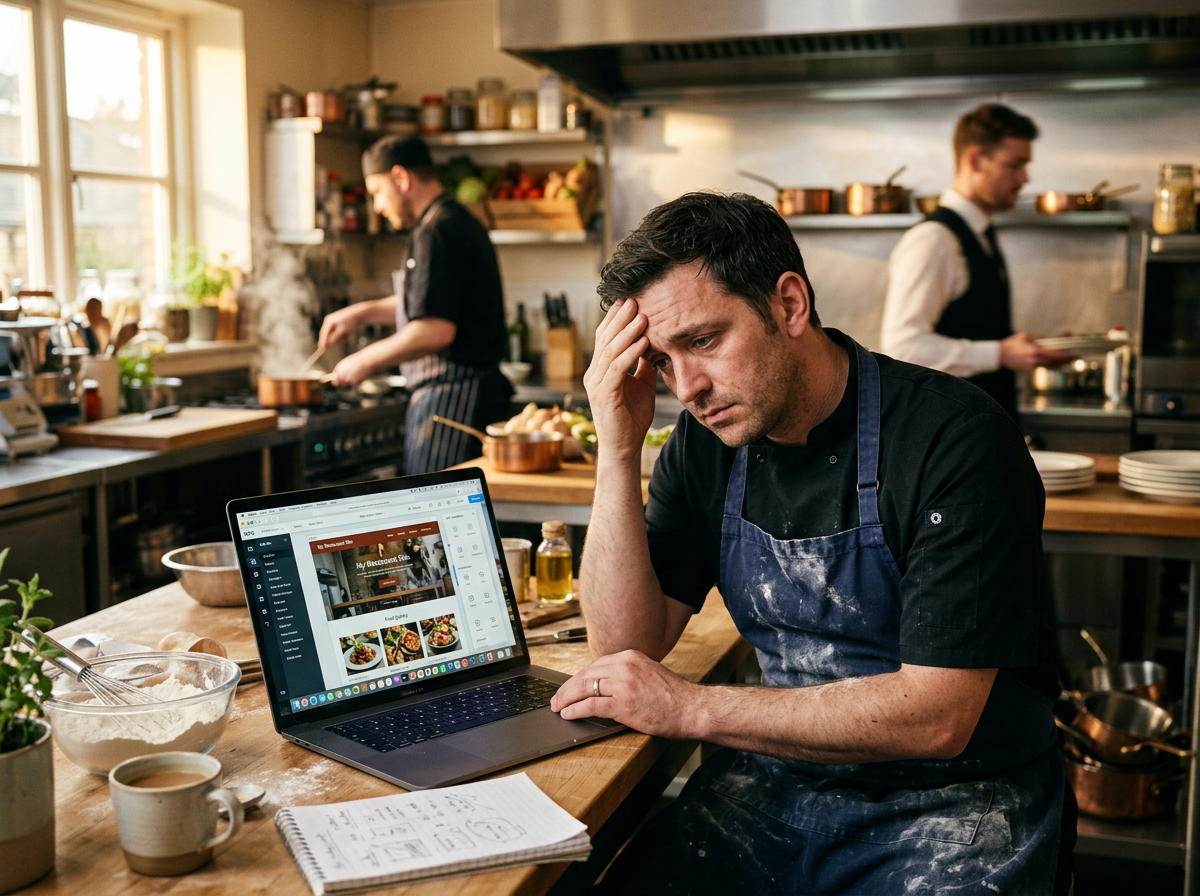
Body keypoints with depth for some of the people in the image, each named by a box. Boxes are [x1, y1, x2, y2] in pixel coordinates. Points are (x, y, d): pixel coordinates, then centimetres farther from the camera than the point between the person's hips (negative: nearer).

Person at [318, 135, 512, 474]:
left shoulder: (436, 232, -16)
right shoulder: (460, 222, 18)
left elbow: (436, 330, -24)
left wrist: (366, 360, -12)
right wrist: (362, 313, 28)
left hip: (449, 396, -10)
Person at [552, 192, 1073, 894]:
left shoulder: (956, 440, -18)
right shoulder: (706, 445, 0)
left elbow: (938, 715, -21)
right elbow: (628, 646, -4)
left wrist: (692, 709, -22)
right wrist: (619, 451, -13)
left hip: (958, 801, -3)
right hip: (782, 775, 4)